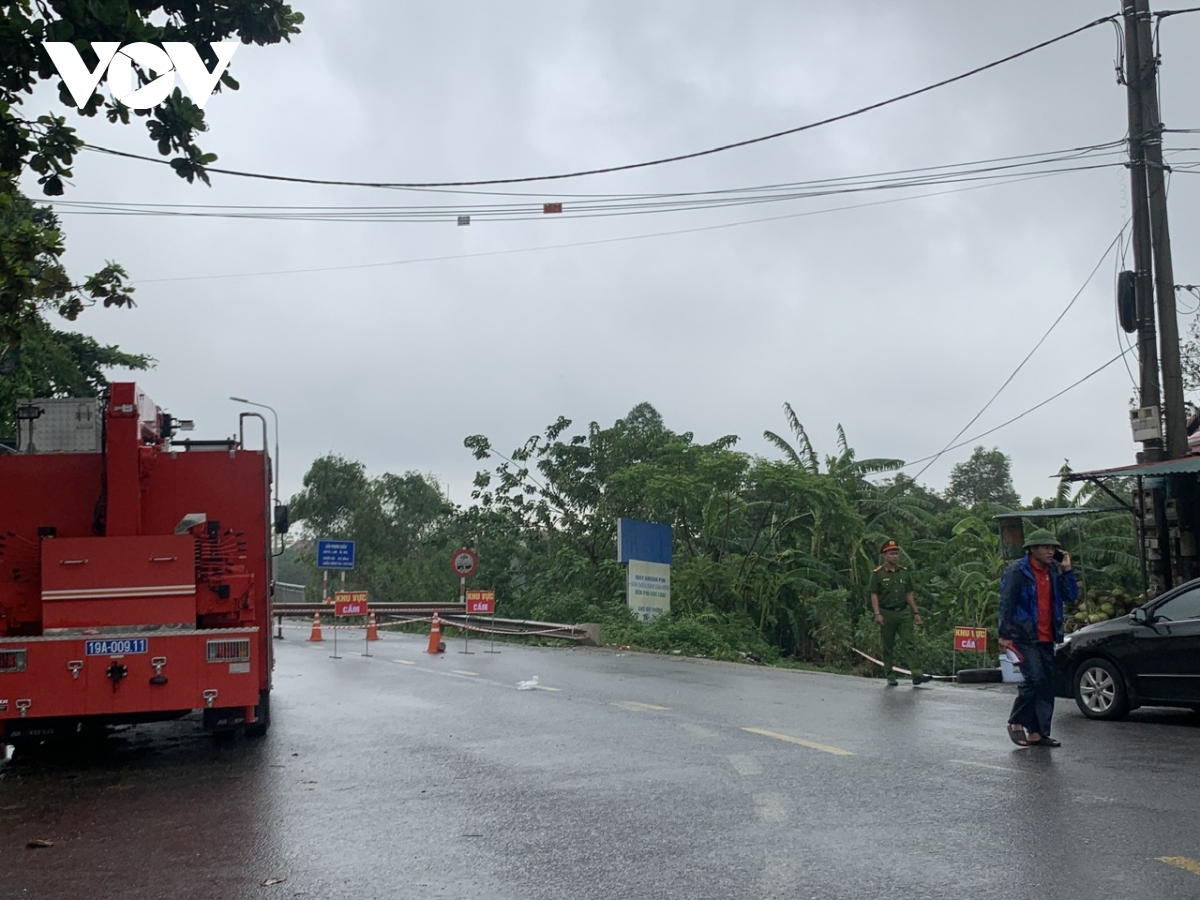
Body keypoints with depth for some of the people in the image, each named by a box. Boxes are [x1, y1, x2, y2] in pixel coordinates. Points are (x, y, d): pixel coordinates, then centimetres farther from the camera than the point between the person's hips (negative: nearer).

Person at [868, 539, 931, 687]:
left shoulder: (905, 572, 10)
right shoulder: (878, 574, -2)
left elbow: (909, 594, 14)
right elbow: (874, 595, -5)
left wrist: (916, 612, 10)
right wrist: (877, 614, -15)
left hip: (904, 612, 3)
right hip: (887, 613, -3)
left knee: (908, 644, -7)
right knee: (888, 646, 6)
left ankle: (917, 675, -15)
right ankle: (890, 676, 14)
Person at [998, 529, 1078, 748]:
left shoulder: (1053, 571, 12)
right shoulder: (1017, 572, -8)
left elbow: (1071, 596, 8)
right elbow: (1006, 603, -9)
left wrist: (1067, 570, -2)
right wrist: (1005, 635, -13)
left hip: (1046, 638, 7)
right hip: (1025, 637, -7)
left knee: (1047, 684, 5)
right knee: (1035, 678, -16)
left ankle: (1038, 732, 12)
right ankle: (1016, 722, 2)